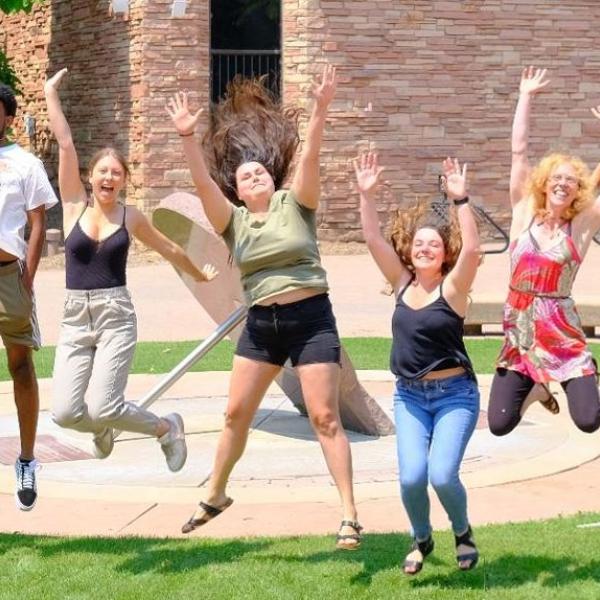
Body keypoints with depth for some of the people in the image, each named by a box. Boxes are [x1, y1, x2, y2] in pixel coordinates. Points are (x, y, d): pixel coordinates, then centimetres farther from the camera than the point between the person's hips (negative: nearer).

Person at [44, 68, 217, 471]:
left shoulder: (131, 217, 2)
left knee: (103, 407, -16)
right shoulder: (75, 205, 1)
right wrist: (51, 95, -7)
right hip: (76, 318, 2)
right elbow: (65, 143, -5)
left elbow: (170, 249, 20)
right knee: (65, 413, -10)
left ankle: (167, 428, 13)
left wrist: (201, 276, 34)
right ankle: (103, 428, 27)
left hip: (116, 317, -1)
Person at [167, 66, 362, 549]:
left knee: (324, 416, -6)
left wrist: (320, 110, -27)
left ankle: (350, 515, -4)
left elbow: (309, 159, -14)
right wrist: (187, 137, -22)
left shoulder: (295, 204, 0)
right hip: (261, 323, 4)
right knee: (236, 413, 10)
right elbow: (203, 183, -8)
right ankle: (215, 495, 30)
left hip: (311, 318, -3)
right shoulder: (233, 220, 5)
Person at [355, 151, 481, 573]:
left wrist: (460, 200, -32)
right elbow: (374, 240, -4)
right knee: (412, 477, -12)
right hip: (408, 395, 4)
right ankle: (422, 539, 17)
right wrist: (367, 194, -14)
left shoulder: (452, 288, -8)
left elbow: (471, 249, -26)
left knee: (442, 475, -17)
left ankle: (463, 532, 15)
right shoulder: (402, 283, 3)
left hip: (454, 394, -3)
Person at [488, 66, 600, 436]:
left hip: (561, 332, -2)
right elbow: (520, 151, 1)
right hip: (518, 330, 2)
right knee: (499, 425, -2)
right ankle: (535, 389, 31)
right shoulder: (524, 213, 2)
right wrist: (526, 97, -1)